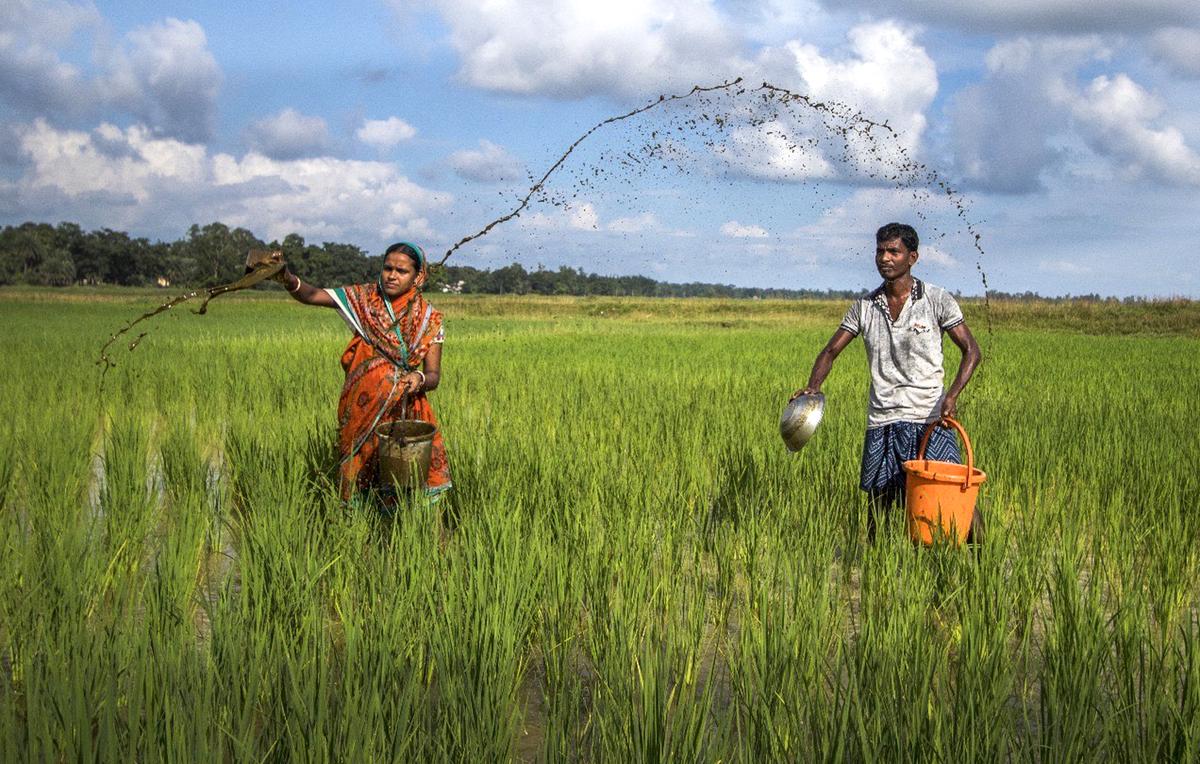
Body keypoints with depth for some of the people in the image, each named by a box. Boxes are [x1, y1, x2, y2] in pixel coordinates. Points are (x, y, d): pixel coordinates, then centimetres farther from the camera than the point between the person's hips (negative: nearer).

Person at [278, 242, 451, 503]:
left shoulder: (429, 320, 1)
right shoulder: (363, 298, 0)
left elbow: (434, 375, -1)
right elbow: (312, 296, -12)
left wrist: (420, 379, -24)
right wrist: (289, 280, -33)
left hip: (405, 409, 1)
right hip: (363, 409, -1)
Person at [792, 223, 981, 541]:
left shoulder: (937, 300, -1)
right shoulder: (864, 306, 8)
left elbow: (971, 350, 0)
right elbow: (830, 351, 11)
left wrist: (952, 395, -17)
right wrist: (813, 386, -10)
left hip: (930, 418, -3)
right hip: (882, 420, 3)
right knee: (879, 499, 8)